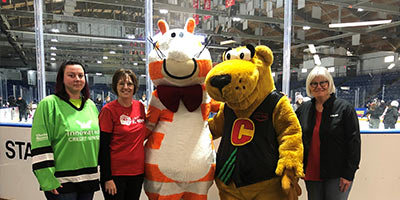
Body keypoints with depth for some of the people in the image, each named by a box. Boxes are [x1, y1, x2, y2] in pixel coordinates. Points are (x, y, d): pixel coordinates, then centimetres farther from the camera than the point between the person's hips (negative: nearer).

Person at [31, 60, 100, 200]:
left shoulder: (91, 105, 9)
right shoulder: (49, 104, -8)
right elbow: (41, 145, -12)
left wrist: (99, 171, 16)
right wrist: (47, 181, -14)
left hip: (89, 178, 5)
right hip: (62, 182, -5)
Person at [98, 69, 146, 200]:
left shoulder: (140, 106, 2)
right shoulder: (108, 110, -12)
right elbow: (103, 146, -12)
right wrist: (107, 178, -14)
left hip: (137, 170, 5)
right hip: (115, 173, -5)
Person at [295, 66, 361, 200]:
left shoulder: (345, 108, -4)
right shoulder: (303, 109, 6)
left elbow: (354, 141, -7)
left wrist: (349, 174, -10)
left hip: (337, 175, -3)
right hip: (311, 174, 4)